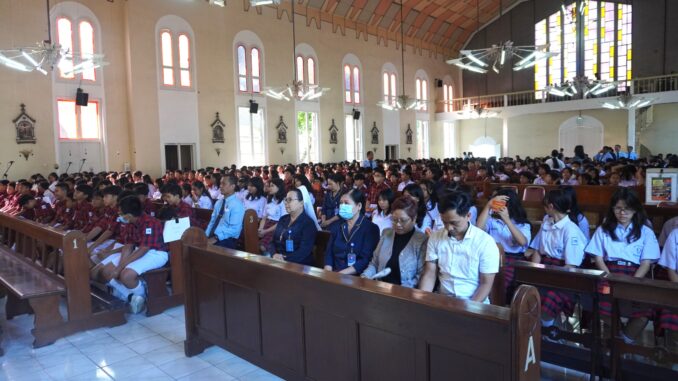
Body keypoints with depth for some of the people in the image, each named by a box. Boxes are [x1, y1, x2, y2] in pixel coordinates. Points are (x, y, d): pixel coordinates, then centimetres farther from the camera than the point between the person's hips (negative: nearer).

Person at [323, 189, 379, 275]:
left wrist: (340, 274, -18)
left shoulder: (371, 229, -3)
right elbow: (329, 254, 7)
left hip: (357, 278, -4)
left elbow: (366, 260, -11)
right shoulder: (336, 226, 12)